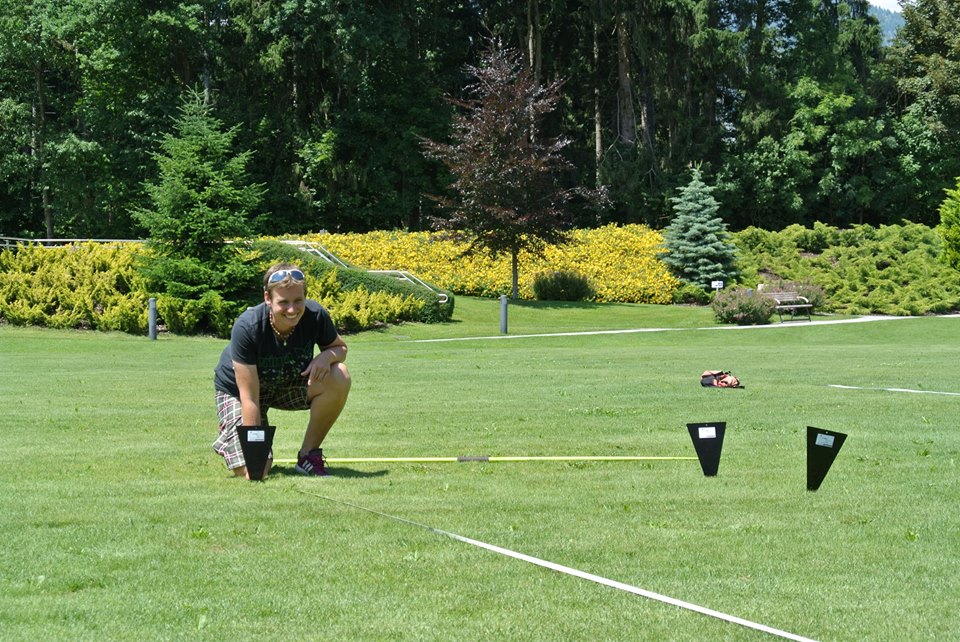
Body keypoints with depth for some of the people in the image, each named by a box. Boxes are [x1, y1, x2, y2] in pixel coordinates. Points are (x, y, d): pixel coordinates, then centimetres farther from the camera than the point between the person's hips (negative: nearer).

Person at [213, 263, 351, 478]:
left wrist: (327, 356, -28)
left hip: (290, 384, 4)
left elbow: (340, 347, -2)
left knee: (339, 377, -26)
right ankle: (227, 442, 20)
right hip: (236, 390, -4)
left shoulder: (315, 315, -24)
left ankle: (308, 455, -8)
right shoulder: (247, 327, -34)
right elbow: (249, 397, -31)